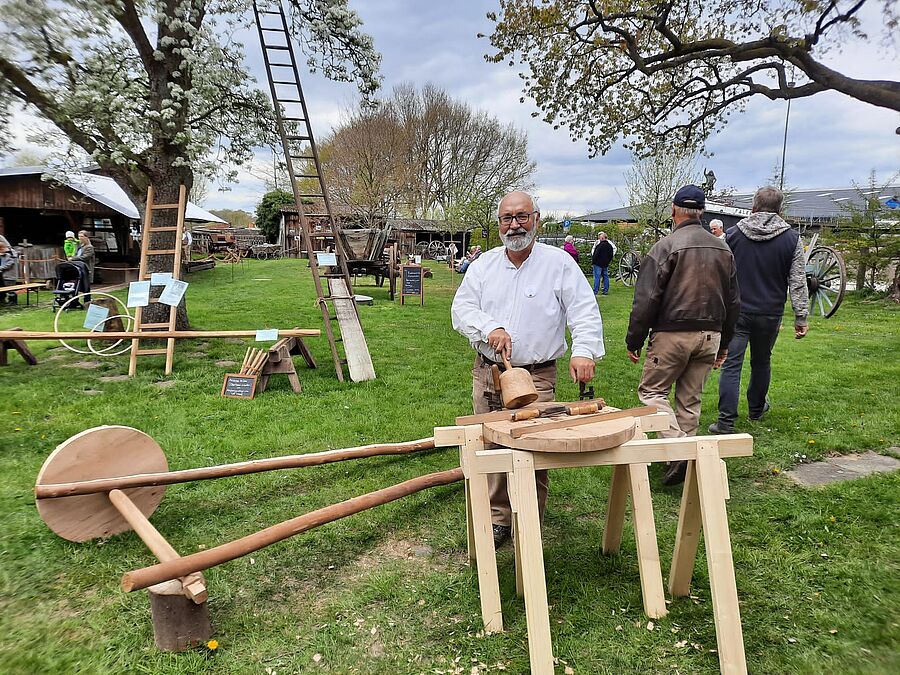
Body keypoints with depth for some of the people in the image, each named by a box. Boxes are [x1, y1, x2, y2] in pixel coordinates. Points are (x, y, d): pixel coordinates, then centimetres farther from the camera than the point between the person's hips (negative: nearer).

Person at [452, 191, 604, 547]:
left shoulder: (559, 263, -2)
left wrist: (583, 351, -23)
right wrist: (490, 328, -16)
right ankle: (498, 519, 27)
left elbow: (585, 311, -7)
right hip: (487, 374, 4)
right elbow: (461, 308, 3)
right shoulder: (484, 264, 9)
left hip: (537, 377, -3)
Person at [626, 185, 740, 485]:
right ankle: (684, 458, 21)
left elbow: (646, 300, -14)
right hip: (710, 335, 6)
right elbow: (733, 302, 17)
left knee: (651, 390, 6)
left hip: (673, 334, -6)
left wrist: (634, 341, -6)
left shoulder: (665, 246, -10)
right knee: (690, 399, 14)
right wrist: (723, 343, 24)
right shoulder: (723, 248, 11)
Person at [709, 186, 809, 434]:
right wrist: (801, 317, 2)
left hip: (736, 311, -1)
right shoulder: (791, 238, 0)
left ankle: (726, 420, -8)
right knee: (761, 362, 19)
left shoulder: (734, 233, 0)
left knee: (731, 365, -3)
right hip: (770, 314, 1)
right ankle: (756, 409, 37)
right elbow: (798, 283, -2)